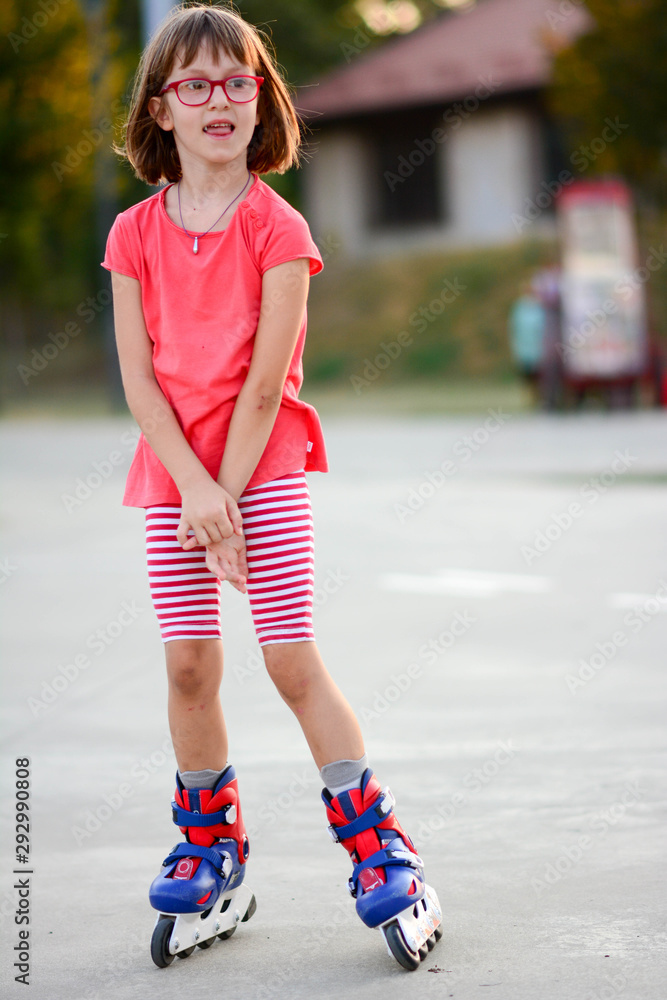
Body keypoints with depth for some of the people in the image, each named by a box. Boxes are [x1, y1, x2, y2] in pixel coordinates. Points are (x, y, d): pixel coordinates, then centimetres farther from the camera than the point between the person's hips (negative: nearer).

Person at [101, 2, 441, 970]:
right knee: (189, 667, 5)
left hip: (266, 465, -3)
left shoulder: (278, 228, -5)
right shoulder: (136, 234, 3)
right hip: (172, 472, 3)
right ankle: (210, 857, 19)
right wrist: (194, 488, -13)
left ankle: (383, 853, 3)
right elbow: (138, 379, -2)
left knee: (294, 660, -5)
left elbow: (266, 380, -10)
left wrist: (226, 495, -13)